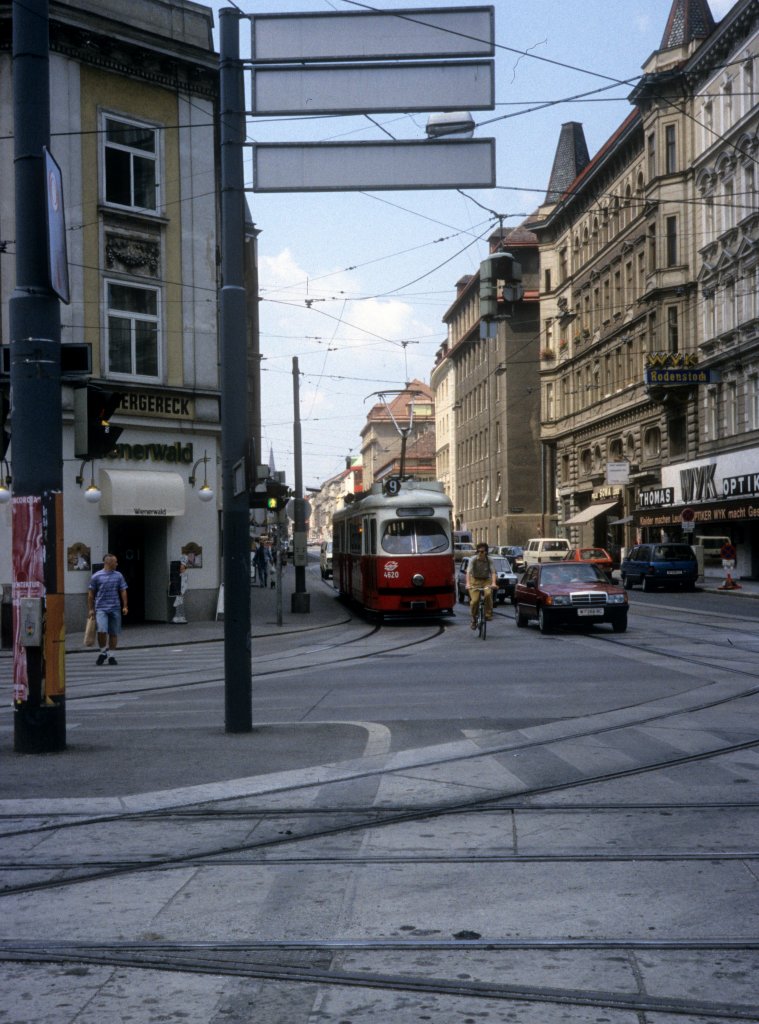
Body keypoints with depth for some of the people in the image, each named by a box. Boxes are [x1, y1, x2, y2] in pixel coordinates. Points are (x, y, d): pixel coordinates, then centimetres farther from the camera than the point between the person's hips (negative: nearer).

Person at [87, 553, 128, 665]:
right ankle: (103, 652, 2)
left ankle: (111, 655, 16)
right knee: (102, 630, -18)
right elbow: (91, 594, 6)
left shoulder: (118, 576, 9)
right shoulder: (97, 576, 1)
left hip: (115, 609, 3)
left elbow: (123, 592, 10)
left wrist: (125, 606, 1)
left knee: (113, 633, 5)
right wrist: (91, 609, 3)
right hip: (101, 608, -3)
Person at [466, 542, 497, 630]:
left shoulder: (489, 560, -9)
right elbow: (468, 572, -22)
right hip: (475, 581, 0)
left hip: (486, 581, 0)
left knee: (488, 594, -30)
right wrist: (468, 583, -37)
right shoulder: (473, 560, -12)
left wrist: (493, 583, -34)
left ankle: (488, 614, -16)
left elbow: (493, 572, -17)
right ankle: (474, 619, 8)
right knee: (474, 600, -15)